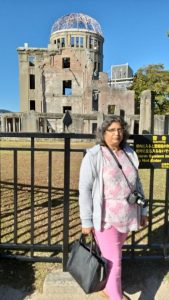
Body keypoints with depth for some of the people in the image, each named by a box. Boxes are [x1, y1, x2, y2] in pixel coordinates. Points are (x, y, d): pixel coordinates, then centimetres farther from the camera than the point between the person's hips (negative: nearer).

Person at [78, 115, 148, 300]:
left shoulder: (129, 154, 2)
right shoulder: (93, 156, -15)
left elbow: (136, 184, 10)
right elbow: (85, 189, -14)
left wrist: (142, 210, 12)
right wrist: (86, 221, -14)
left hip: (126, 215, 6)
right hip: (105, 217, -5)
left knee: (112, 255, 22)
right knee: (113, 261, 2)